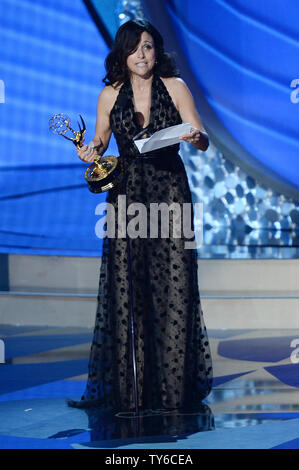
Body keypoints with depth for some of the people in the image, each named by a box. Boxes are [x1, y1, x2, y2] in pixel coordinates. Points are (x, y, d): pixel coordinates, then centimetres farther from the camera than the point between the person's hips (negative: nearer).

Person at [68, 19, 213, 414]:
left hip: (169, 192, -1)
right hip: (126, 195, 1)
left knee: (172, 285, -6)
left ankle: (175, 385, 1)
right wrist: (91, 152, -5)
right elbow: (99, 141, 17)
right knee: (126, 288, -2)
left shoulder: (175, 87, 2)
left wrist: (195, 137, -23)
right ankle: (129, 387, 4)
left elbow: (203, 140, -1)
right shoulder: (110, 94, 7)